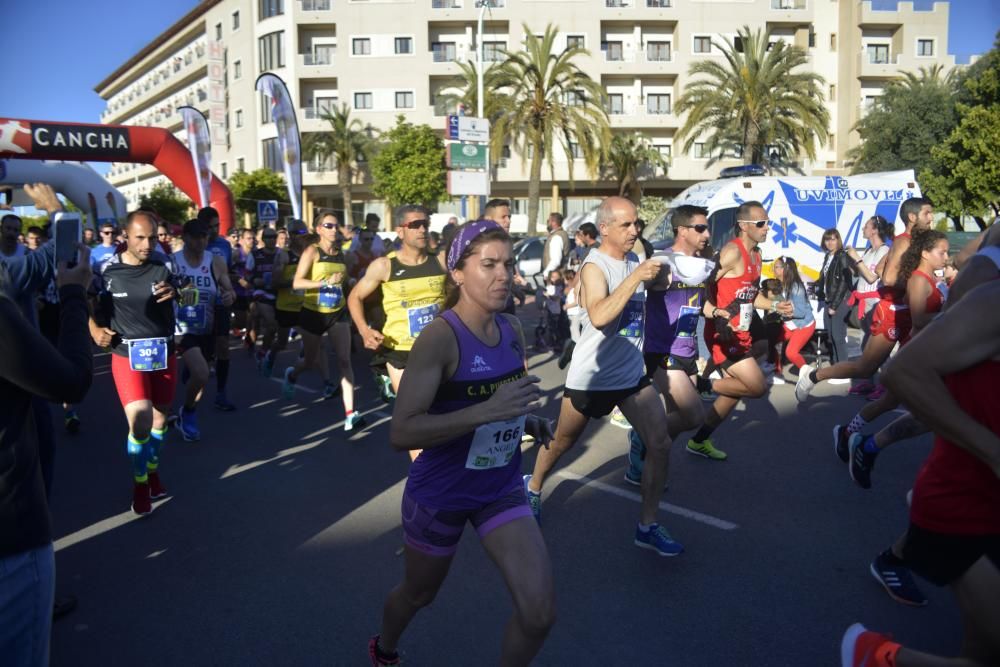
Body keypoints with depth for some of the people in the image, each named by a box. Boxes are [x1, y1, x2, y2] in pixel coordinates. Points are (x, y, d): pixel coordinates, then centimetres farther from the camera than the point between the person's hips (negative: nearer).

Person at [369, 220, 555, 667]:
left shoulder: (513, 331, -4)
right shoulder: (440, 336, -24)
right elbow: (401, 433, -30)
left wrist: (527, 421, -4)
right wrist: (486, 412, -38)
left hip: (501, 488, 5)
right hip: (439, 494, -4)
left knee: (539, 613, -5)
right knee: (419, 593, 22)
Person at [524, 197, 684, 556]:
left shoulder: (634, 262, 5)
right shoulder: (595, 266, -16)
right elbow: (599, 316, -33)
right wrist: (637, 277, -34)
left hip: (632, 374, 6)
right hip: (592, 375, -6)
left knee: (660, 442, -5)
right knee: (562, 442, 13)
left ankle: (647, 526, 6)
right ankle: (533, 486, 42)